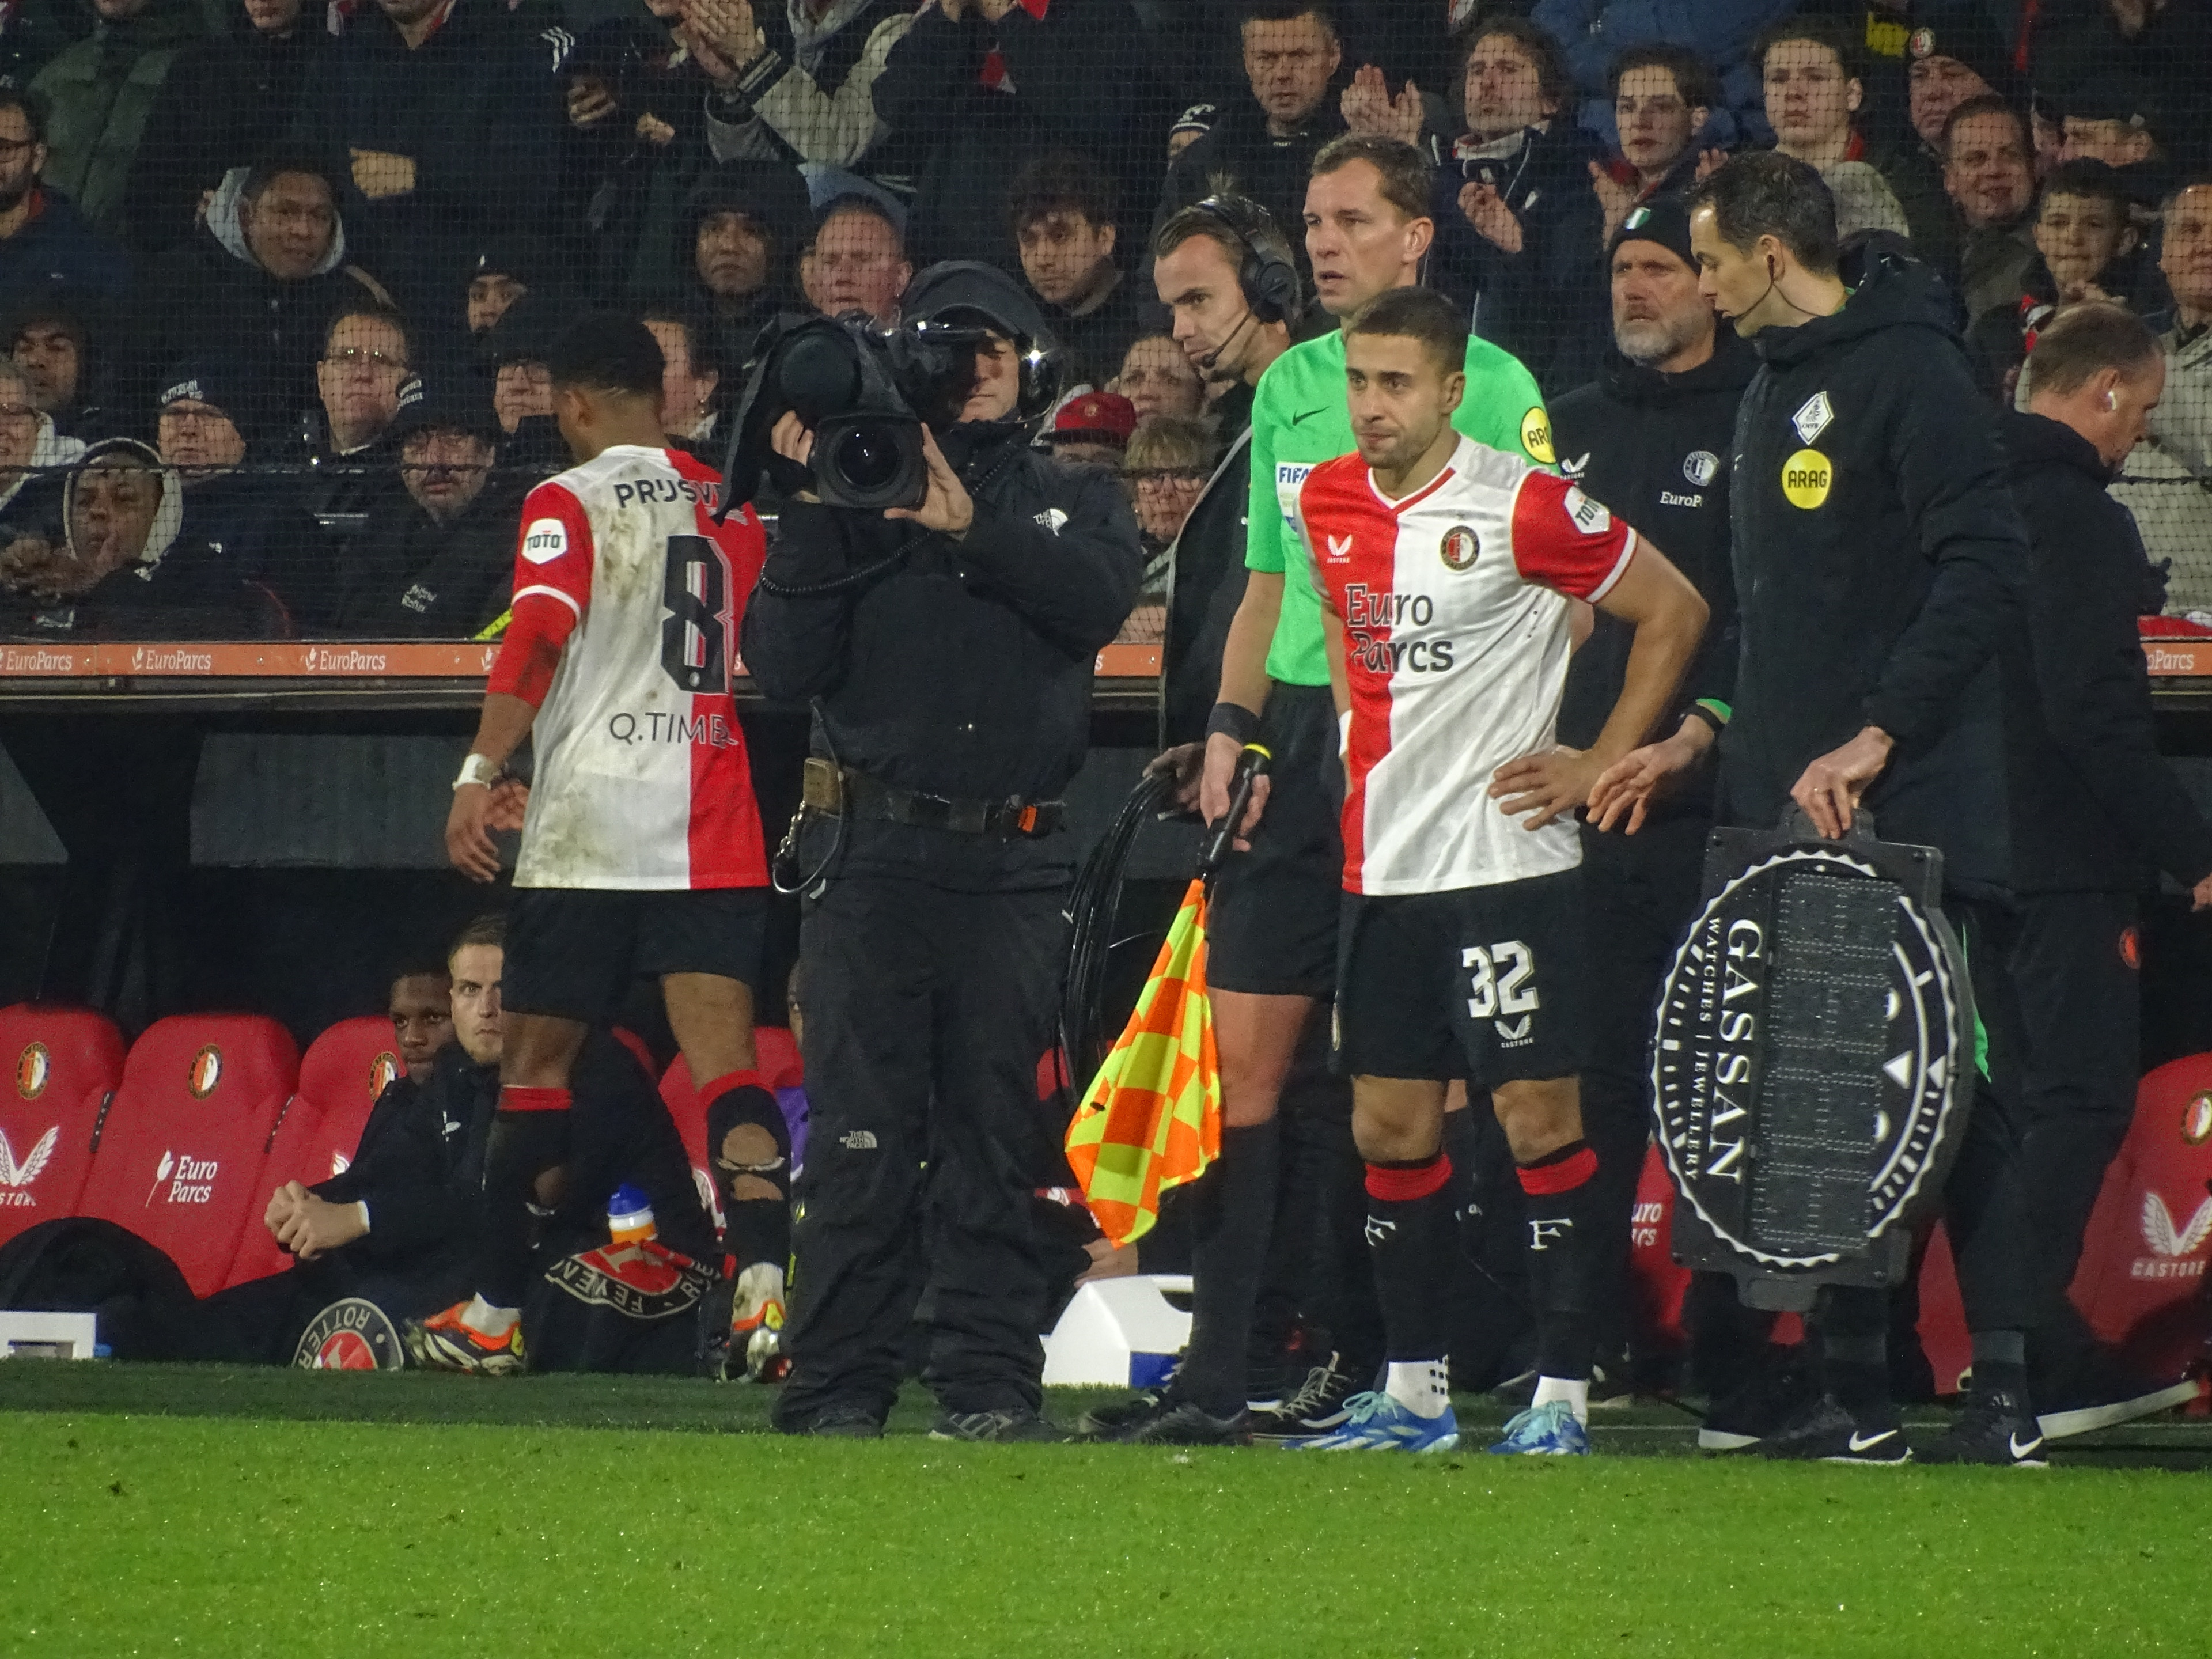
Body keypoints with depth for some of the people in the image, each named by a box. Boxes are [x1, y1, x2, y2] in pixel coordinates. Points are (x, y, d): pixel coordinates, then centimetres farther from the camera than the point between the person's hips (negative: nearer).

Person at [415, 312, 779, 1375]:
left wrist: (480, 776, -21)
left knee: (537, 1068, 7)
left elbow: (538, 637, -16)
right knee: (724, 1063, -5)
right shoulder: (727, 508, 14)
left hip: (589, 824, -4)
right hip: (713, 834, 4)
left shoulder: (569, 504, -2)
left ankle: (492, 1316, 13)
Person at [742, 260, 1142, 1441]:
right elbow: (781, 663, 2)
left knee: (996, 1133, 2)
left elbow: (1102, 596, -7)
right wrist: (813, 513, -7)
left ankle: (990, 1385, 5)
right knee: (859, 1133, -5)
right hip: (871, 852, -1)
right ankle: (836, 1386, -3)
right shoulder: (858, 495, 12)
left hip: (1012, 864, 1)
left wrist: (971, 526, -14)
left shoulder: (1072, 503, 15)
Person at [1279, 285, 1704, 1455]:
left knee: (1537, 1113, -6)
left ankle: (1563, 1392, -3)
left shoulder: (1521, 506, -10)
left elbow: (1673, 611, -2)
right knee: (1390, 1125, 8)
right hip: (1381, 863, 6)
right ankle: (1413, 1392, 16)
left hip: (1504, 861, -6)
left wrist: (1599, 765, -4)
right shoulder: (1325, 503, 8)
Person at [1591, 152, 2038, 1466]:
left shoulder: (1908, 372, -8)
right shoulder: (1776, 392, 20)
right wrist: (1701, 739, 18)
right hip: (1794, 810, 9)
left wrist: (1874, 739, -21)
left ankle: (2007, 1392, -6)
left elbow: (1984, 566, -17)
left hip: (1917, 810, -9)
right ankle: (1857, 1395, 9)